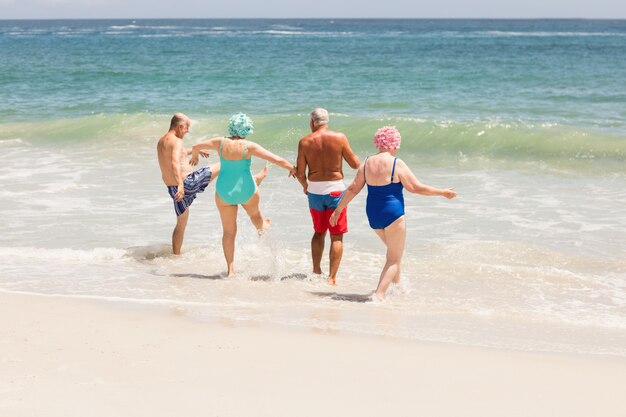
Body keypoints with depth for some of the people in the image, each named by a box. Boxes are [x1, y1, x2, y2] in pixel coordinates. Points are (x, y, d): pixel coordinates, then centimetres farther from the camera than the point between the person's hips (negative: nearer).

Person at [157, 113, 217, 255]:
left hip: (172, 188, 8)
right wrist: (180, 185, -44)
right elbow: (175, 163, -32)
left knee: (181, 224, 20)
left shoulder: (161, 142, 15)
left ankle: (176, 255, 22)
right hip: (188, 182, -8)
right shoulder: (176, 141, -15)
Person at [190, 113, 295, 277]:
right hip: (246, 190, -1)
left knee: (228, 232, 12)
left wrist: (194, 156, 29)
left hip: (224, 192, 1)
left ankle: (231, 270, 12)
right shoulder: (249, 146, -16)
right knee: (255, 213, 33)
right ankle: (262, 228, 67)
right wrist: (293, 169, 3)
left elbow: (196, 147, 6)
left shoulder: (221, 143, -9)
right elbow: (277, 160, -14)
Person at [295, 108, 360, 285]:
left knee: (319, 232, 22)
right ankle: (332, 277, -2)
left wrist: (305, 186, 18)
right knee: (337, 236, 4)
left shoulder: (305, 142, -3)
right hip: (335, 190, -2)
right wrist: (354, 155, 18)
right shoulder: (339, 138, -7)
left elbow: (300, 173, -2)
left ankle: (316, 271, 24)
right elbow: (355, 164, -3)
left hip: (314, 191, 2)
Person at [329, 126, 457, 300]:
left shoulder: (367, 163, 3)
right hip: (392, 213, -7)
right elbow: (416, 188, -11)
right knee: (394, 259, 2)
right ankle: (379, 294, -12)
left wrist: (338, 210, 15)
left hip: (372, 214, 7)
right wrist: (443, 192, 0)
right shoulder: (397, 164, -13)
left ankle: (397, 286, 39)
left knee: (393, 250, 29)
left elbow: (353, 189, 6)